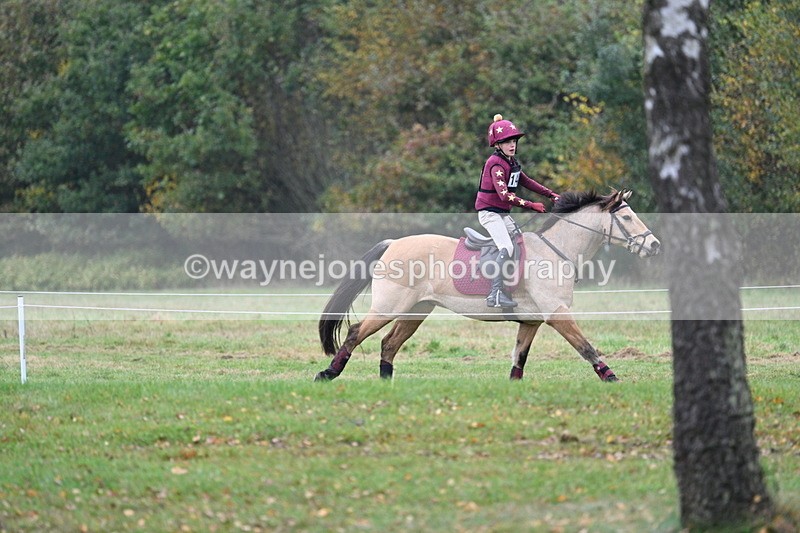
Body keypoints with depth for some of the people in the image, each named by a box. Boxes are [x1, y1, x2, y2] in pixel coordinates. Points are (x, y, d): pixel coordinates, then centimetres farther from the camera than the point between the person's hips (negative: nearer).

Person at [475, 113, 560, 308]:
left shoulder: (511, 162, 10)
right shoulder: (496, 164, -20)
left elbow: (526, 182, 20)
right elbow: (505, 195, -30)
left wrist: (551, 195, 13)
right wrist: (531, 205, -27)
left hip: (502, 213, 10)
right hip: (489, 211, -10)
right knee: (507, 248, -23)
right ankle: (496, 294, -27)